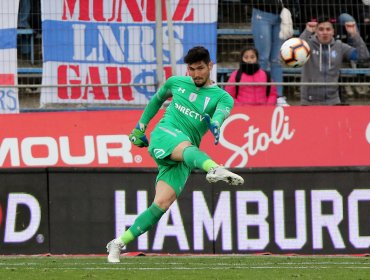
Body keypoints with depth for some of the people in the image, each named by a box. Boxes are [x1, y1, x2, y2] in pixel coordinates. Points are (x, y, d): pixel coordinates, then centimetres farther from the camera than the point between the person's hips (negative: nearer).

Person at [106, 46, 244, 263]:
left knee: (163, 202, -14)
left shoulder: (222, 97, 7)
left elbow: (222, 111, -17)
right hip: (164, 132, -1)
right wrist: (141, 126, 33)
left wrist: (215, 123, -41)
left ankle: (119, 243, -5)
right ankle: (215, 169, -73)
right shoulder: (176, 82, 16)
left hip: (183, 159, 1)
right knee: (187, 147, -38)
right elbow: (157, 99, 35)